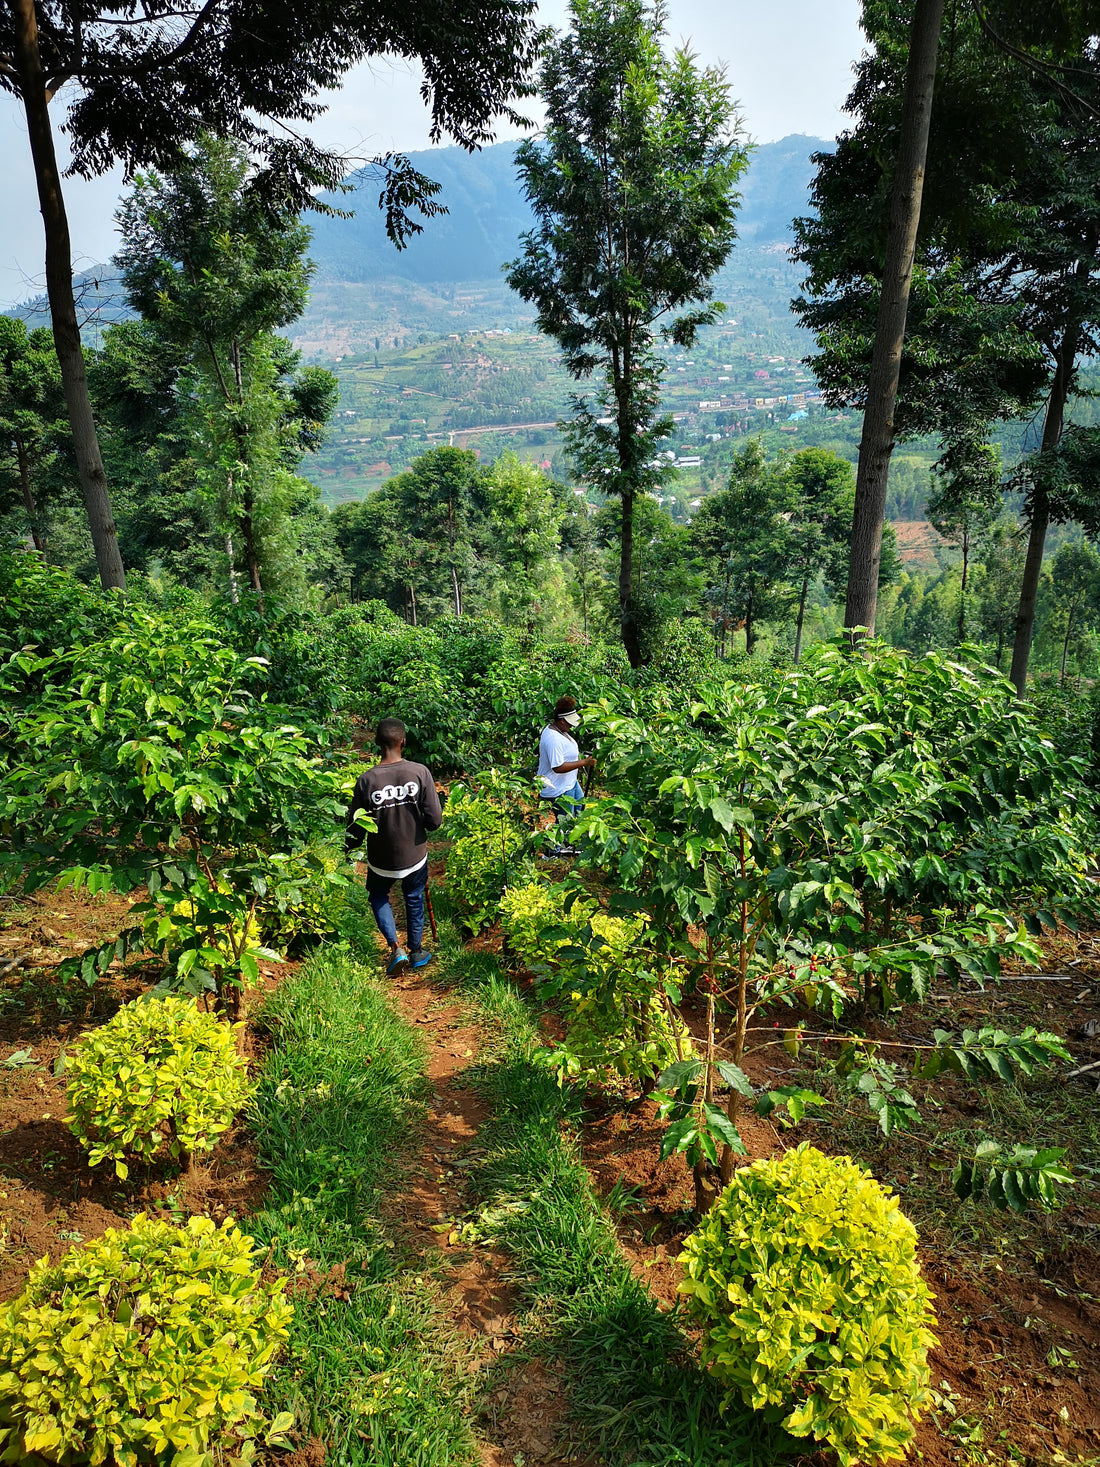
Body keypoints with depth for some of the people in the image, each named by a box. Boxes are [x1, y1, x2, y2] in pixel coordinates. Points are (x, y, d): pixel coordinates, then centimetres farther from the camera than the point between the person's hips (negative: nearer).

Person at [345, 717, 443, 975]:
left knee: (378, 896, 27)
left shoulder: (366, 780, -20)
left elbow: (356, 827, -11)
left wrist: (347, 850, 10)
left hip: (381, 859, -1)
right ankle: (417, 951, 39)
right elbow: (435, 819, -15)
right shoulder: (420, 773, -19)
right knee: (414, 900, 25)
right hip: (415, 856, 1)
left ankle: (395, 948, 16)